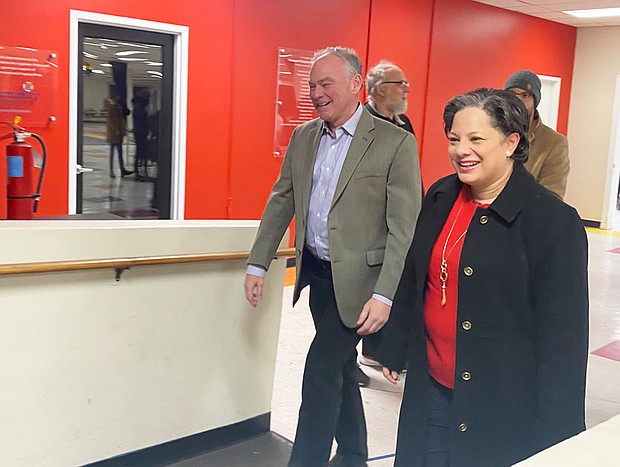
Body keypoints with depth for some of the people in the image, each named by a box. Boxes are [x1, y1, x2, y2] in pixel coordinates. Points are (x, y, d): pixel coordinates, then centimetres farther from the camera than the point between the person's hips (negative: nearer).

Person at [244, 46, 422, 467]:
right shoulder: (303, 137, 6)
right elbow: (281, 201, 11)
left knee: (320, 371, -9)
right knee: (339, 367, 19)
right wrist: (258, 264, 6)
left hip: (356, 278, -6)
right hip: (317, 271, 6)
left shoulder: (395, 142, -13)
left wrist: (384, 295, -20)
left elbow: (404, 227, -15)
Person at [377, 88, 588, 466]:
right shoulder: (440, 197, 2)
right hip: (430, 388, 6)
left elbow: (563, 337, -14)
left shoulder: (553, 220, -15)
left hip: (502, 406, -5)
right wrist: (394, 350, 19)